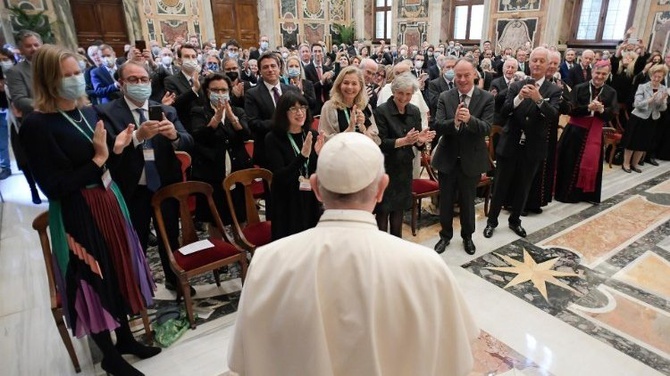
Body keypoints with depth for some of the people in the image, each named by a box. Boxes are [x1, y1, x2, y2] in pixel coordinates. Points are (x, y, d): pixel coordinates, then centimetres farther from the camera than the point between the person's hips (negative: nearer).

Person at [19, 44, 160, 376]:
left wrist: (116, 148, -5)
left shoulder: (88, 112, 5)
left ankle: (125, 338, 38)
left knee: (119, 272, 17)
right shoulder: (37, 125, -17)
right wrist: (98, 159, -21)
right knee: (93, 280, 8)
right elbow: (54, 187, -21)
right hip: (77, 216, -7)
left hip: (108, 204, 7)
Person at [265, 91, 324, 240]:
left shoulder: (313, 136, 1)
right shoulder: (273, 139, -9)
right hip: (286, 205, -3)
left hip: (312, 202, 3)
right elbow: (280, 177, -17)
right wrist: (303, 155, -29)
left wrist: (319, 154, -18)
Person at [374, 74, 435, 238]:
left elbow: (418, 144, 7)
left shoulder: (414, 111, 5)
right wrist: (404, 140, -29)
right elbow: (380, 143, -17)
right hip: (385, 167, -5)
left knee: (399, 207, 14)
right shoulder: (381, 111, -11)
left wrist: (420, 140, -16)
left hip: (404, 167, 5)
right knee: (383, 209, 3)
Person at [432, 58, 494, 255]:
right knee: (446, 201, 14)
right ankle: (445, 235, 35)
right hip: (447, 158, 1)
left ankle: (467, 236, 37)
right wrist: (455, 121, -34)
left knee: (468, 202, 15)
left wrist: (469, 119, -38)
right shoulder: (445, 97, -4)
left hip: (471, 160, -1)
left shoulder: (486, 98, -7)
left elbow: (486, 128, -18)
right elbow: (437, 126, -14)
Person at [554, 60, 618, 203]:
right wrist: (588, 107, -24)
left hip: (595, 133, 2)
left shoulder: (611, 93, 3)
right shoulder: (579, 88, -3)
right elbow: (571, 110, -11)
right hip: (575, 131, -2)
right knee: (570, 162, 2)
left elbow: (610, 116, -3)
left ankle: (586, 193, 18)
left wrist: (601, 109, -22)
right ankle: (566, 192, 13)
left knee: (591, 163, 6)